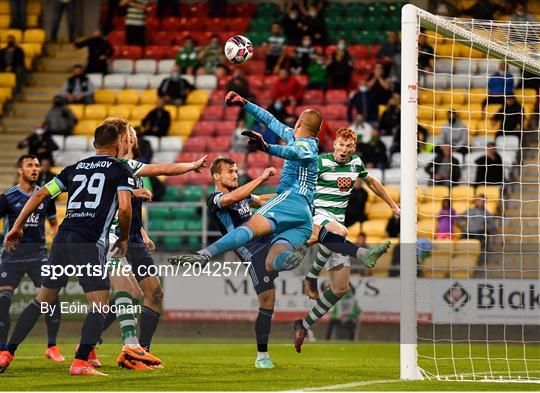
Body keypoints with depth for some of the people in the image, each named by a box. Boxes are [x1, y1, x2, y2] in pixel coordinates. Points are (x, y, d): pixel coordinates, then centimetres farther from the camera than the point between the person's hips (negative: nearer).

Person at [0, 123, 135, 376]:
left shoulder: (74, 169, 20)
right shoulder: (120, 170, 5)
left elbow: (40, 195, 15)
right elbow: (124, 207, -8)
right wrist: (124, 239, 8)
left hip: (62, 239, 6)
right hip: (88, 243, -6)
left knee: (42, 300, 16)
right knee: (99, 305, -2)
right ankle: (80, 363, -18)